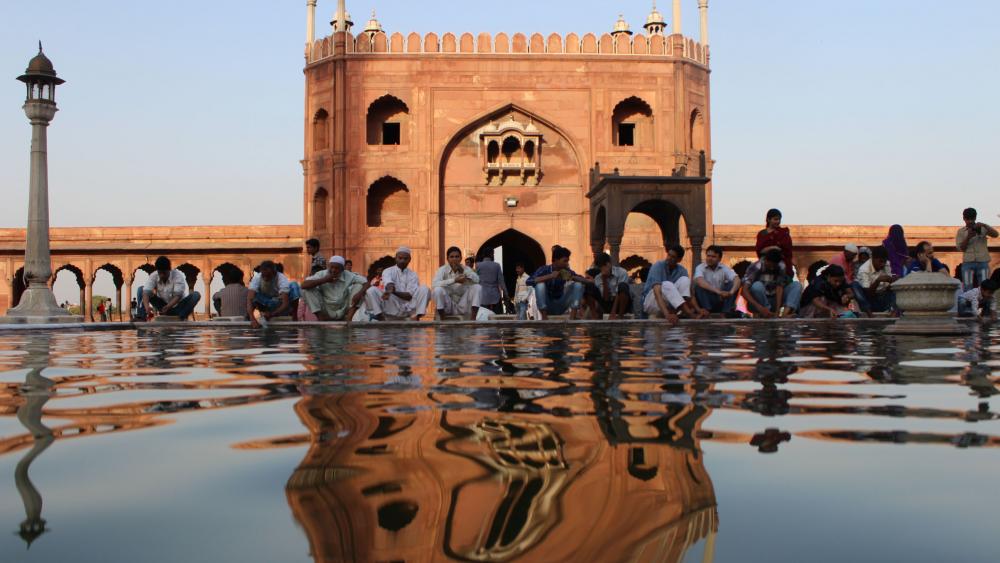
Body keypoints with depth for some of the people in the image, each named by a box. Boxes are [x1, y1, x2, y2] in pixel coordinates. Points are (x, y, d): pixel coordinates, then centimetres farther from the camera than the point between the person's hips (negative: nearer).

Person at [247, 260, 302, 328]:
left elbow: (285, 304, -36)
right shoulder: (256, 278, -24)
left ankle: (294, 317, -23)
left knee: (294, 285, -28)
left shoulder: (282, 279, -28)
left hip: (281, 306, -1)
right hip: (267, 307, 1)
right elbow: (249, 299, -35)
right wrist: (252, 319, -52)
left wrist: (272, 314, -53)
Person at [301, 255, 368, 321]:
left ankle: (349, 318, -24)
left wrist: (360, 294, -35)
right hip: (326, 313, 0)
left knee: (359, 285, -15)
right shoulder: (321, 274, -12)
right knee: (307, 289, -17)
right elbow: (304, 285, -23)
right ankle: (322, 319, -18)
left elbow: (366, 283, -15)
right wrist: (324, 280, -27)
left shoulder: (349, 276, -12)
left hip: (343, 312, 0)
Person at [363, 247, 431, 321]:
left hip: (407, 309, 1)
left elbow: (410, 295, -7)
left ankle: (416, 317, -29)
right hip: (390, 308, -1)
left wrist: (394, 292, -24)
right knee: (372, 290, -22)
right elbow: (388, 284, -20)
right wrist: (390, 289, -46)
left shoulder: (413, 275, 8)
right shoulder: (388, 271, 5)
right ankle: (381, 318, -27)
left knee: (424, 289, -18)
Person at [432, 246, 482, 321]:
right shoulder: (443, 269, -8)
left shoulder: (466, 268, -1)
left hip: (463, 307, 2)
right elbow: (434, 284, -27)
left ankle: (472, 319, -18)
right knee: (438, 289, -29)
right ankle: (442, 319, -16)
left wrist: (463, 271, -27)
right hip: (447, 307, -2)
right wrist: (454, 280, -31)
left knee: (478, 287, -17)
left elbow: (477, 280, -19)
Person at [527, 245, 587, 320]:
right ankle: (544, 316, -25)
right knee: (540, 284, -29)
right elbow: (529, 281, -30)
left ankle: (572, 316, -20)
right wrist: (550, 276, -35)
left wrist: (572, 277, -26)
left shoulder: (566, 271, -6)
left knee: (578, 284, -13)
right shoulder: (544, 269, -15)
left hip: (560, 306, 3)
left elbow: (585, 280, -7)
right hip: (546, 306, -3)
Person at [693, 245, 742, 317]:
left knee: (732, 284, -17)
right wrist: (718, 291, -43)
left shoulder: (725, 268, -2)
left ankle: (726, 313, -27)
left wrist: (731, 292, -42)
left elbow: (737, 280, -19)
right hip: (706, 301, -2)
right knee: (699, 287, -27)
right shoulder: (700, 267, -8)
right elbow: (700, 281, -30)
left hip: (721, 301, 2)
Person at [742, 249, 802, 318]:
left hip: (773, 301, 4)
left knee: (797, 285, -15)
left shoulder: (781, 267, -8)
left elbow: (780, 288, -18)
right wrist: (760, 308, -41)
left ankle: (784, 314, -37)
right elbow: (744, 291, -28)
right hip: (758, 303, -4)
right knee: (757, 285, -33)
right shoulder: (756, 268, -19)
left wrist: (777, 310, -31)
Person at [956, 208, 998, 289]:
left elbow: (996, 234, -8)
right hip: (968, 263, 0)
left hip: (983, 262, 0)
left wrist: (984, 225, -21)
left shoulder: (983, 228, 7)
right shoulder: (961, 231, 7)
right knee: (967, 288, -2)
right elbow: (961, 248, 0)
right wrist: (968, 237, -15)